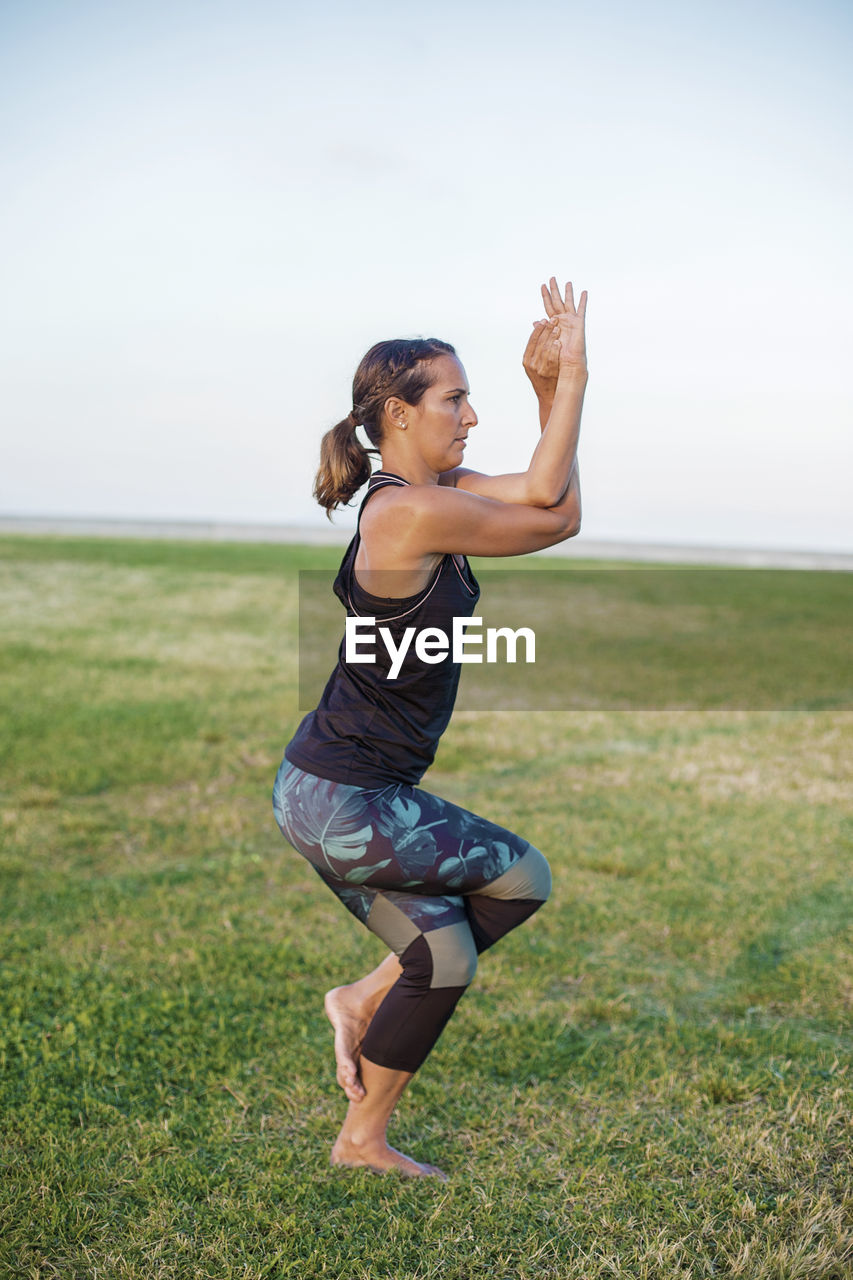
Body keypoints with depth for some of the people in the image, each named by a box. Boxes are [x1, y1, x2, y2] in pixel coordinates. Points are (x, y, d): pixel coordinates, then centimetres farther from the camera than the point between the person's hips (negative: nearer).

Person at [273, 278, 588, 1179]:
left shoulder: (424, 490, 8)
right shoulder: (416, 510, -22)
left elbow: (537, 492, 1)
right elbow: (560, 519, -12)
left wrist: (552, 392, -5)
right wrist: (569, 384, -8)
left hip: (325, 791, 9)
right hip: (343, 802, -9)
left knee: (444, 951, 16)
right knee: (522, 879, 6)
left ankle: (362, 1142, 28)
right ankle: (366, 999, 16)